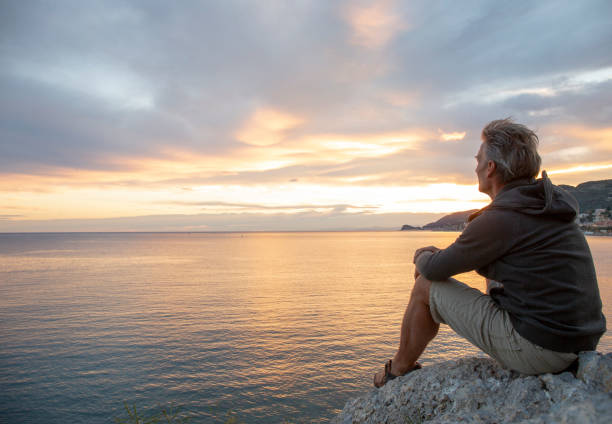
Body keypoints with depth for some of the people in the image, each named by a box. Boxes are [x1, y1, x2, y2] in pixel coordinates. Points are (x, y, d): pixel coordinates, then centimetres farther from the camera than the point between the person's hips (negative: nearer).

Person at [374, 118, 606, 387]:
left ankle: (399, 370, 24)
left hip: (533, 349, -9)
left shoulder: (500, 219, -20)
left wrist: (422, 256, 13)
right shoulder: (552, 204, 8)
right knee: (494, 278, 30)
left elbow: (435, 270, -10)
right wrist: (441, 255, 18)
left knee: (426, 286, 0)